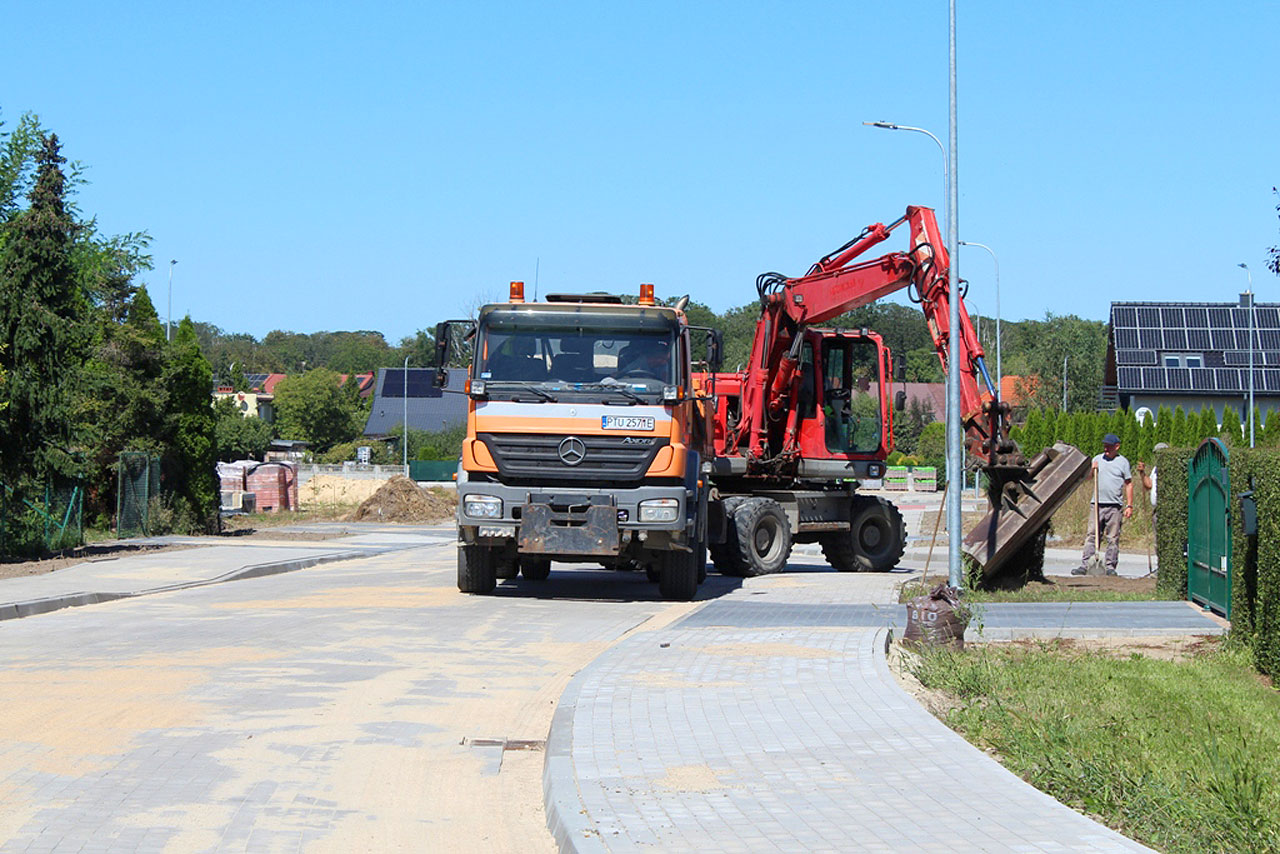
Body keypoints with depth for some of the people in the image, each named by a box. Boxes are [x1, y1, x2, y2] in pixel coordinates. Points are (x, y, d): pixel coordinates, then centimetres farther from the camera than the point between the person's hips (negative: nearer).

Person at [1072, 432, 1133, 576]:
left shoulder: (1123, 462, 6)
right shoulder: (1097, 459, 13)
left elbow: (1129, 484, 8)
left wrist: (1129, 506, 2)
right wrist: (1092, 470, -7)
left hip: (1115, 506, -2)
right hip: (1098, 504, 2)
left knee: (1113, 538, 0)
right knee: (1091, 536, -4)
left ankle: (1110, 567, 5)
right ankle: (1084, 565, -6)